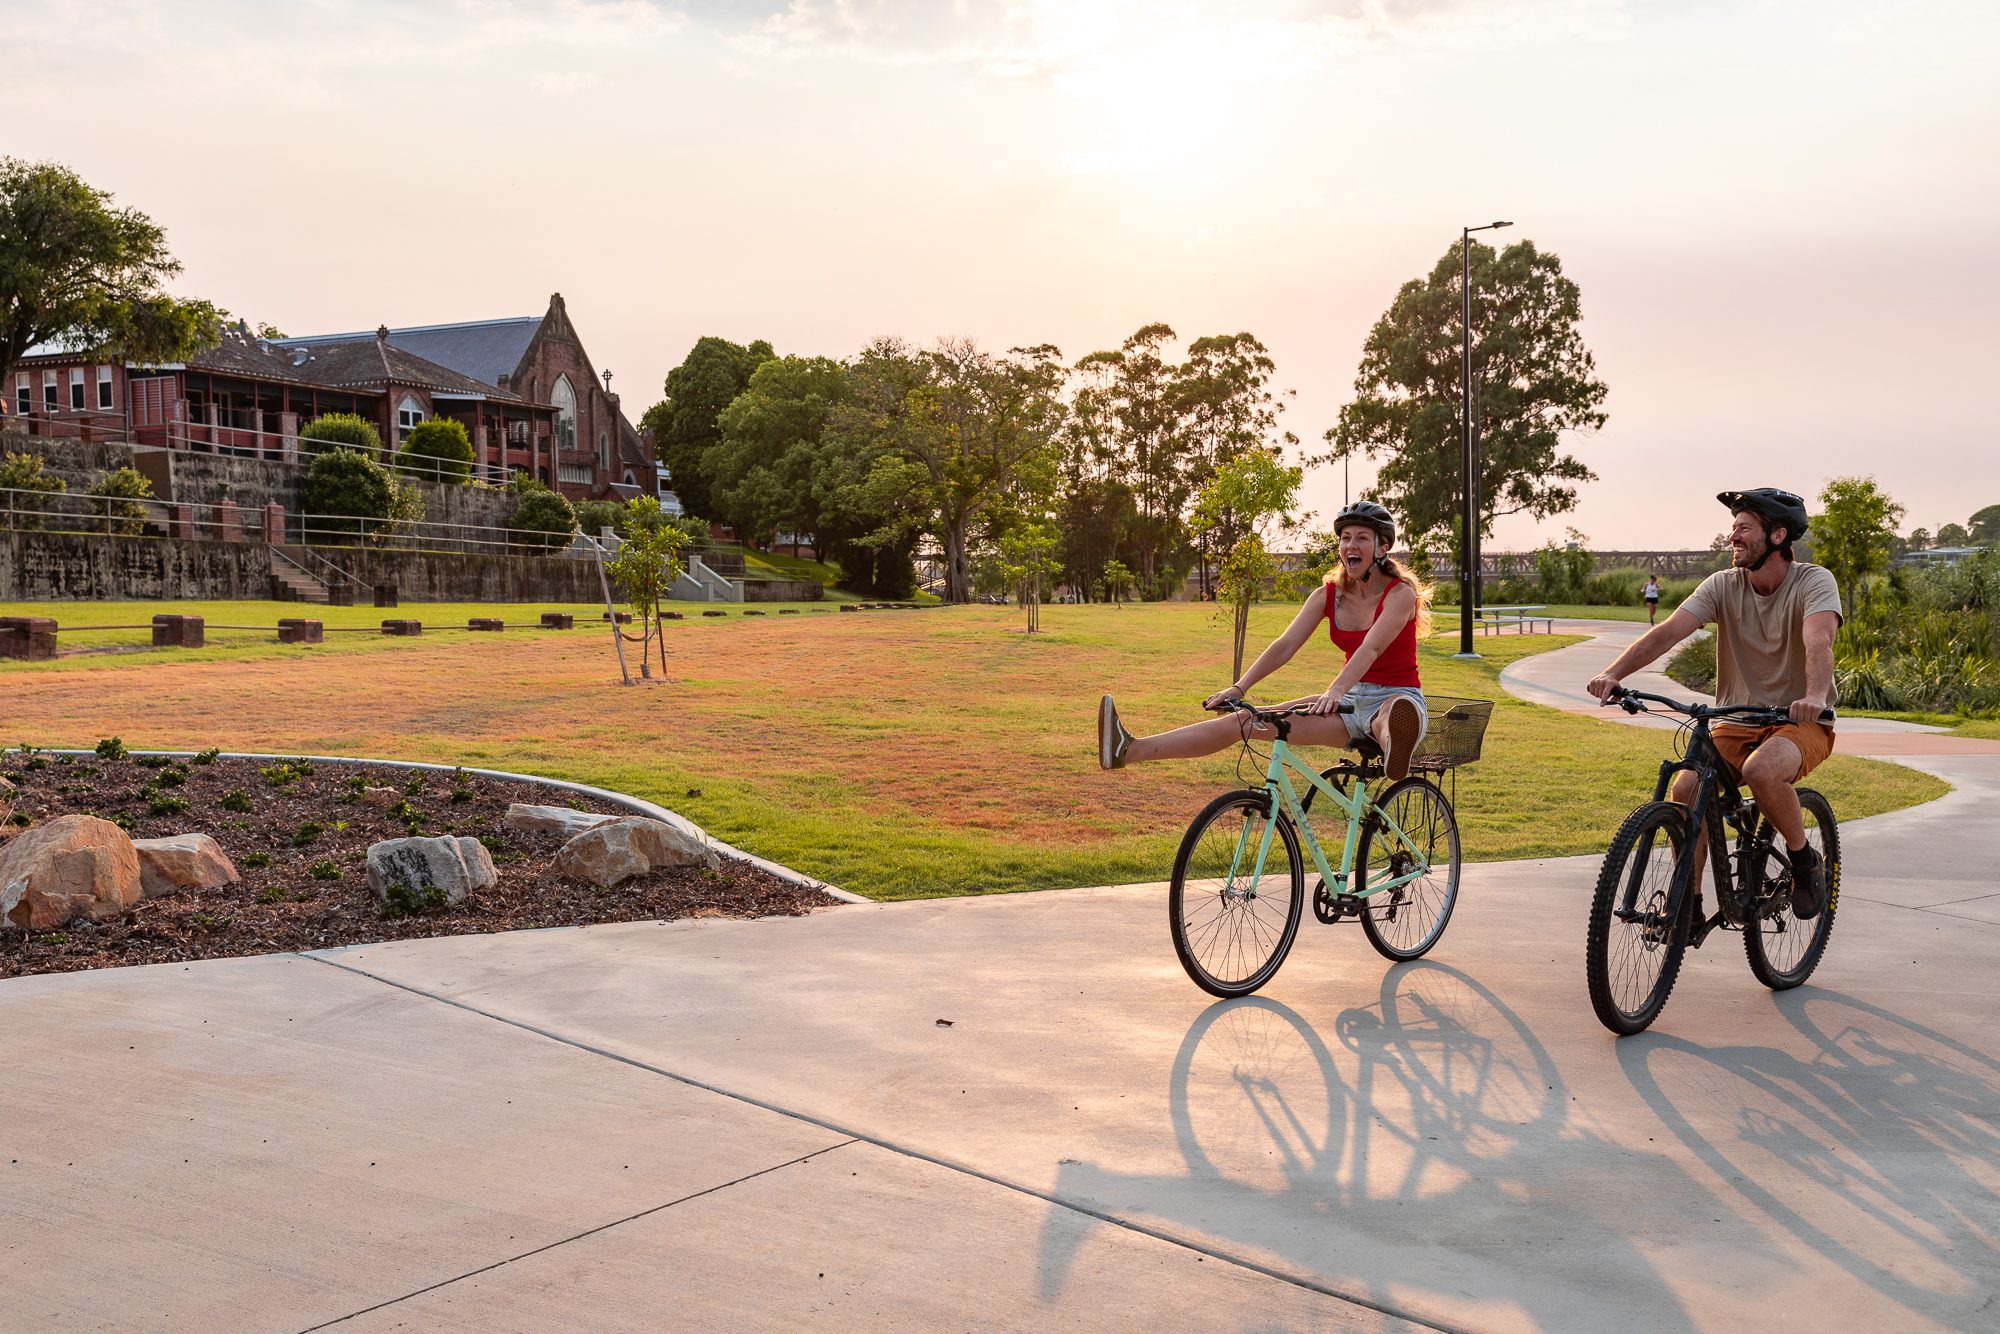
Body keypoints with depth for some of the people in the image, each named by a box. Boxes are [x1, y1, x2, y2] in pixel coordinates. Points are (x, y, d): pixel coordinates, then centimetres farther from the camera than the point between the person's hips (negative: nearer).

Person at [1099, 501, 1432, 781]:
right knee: (1244, 721, -11)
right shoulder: (1328, 595, 4)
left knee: (1396, 713, -45)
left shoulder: (1400, 593, -12)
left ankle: (1395, 750, -82)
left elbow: (1370, 649, -29)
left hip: (1394, 699, -4)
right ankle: (1130, 750, -22)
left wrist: (1336, 691, -45)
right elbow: (1285, 646, -5)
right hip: (1349, 702, 4)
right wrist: (1238, 687, -18)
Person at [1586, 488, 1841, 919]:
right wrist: (1613, 673, -31)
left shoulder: (1814, 582, -12)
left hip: (1801, 722, -4)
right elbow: (1669, 630, -15)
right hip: (1737, 723, 4)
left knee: (1761, 770, -35)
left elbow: (1818, 641, -31)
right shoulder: (1724, 585, -1)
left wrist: (1815, 695, -52)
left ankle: (1804, 860, -7)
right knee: (1685, 789, -20)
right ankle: (1688, 903, -5)